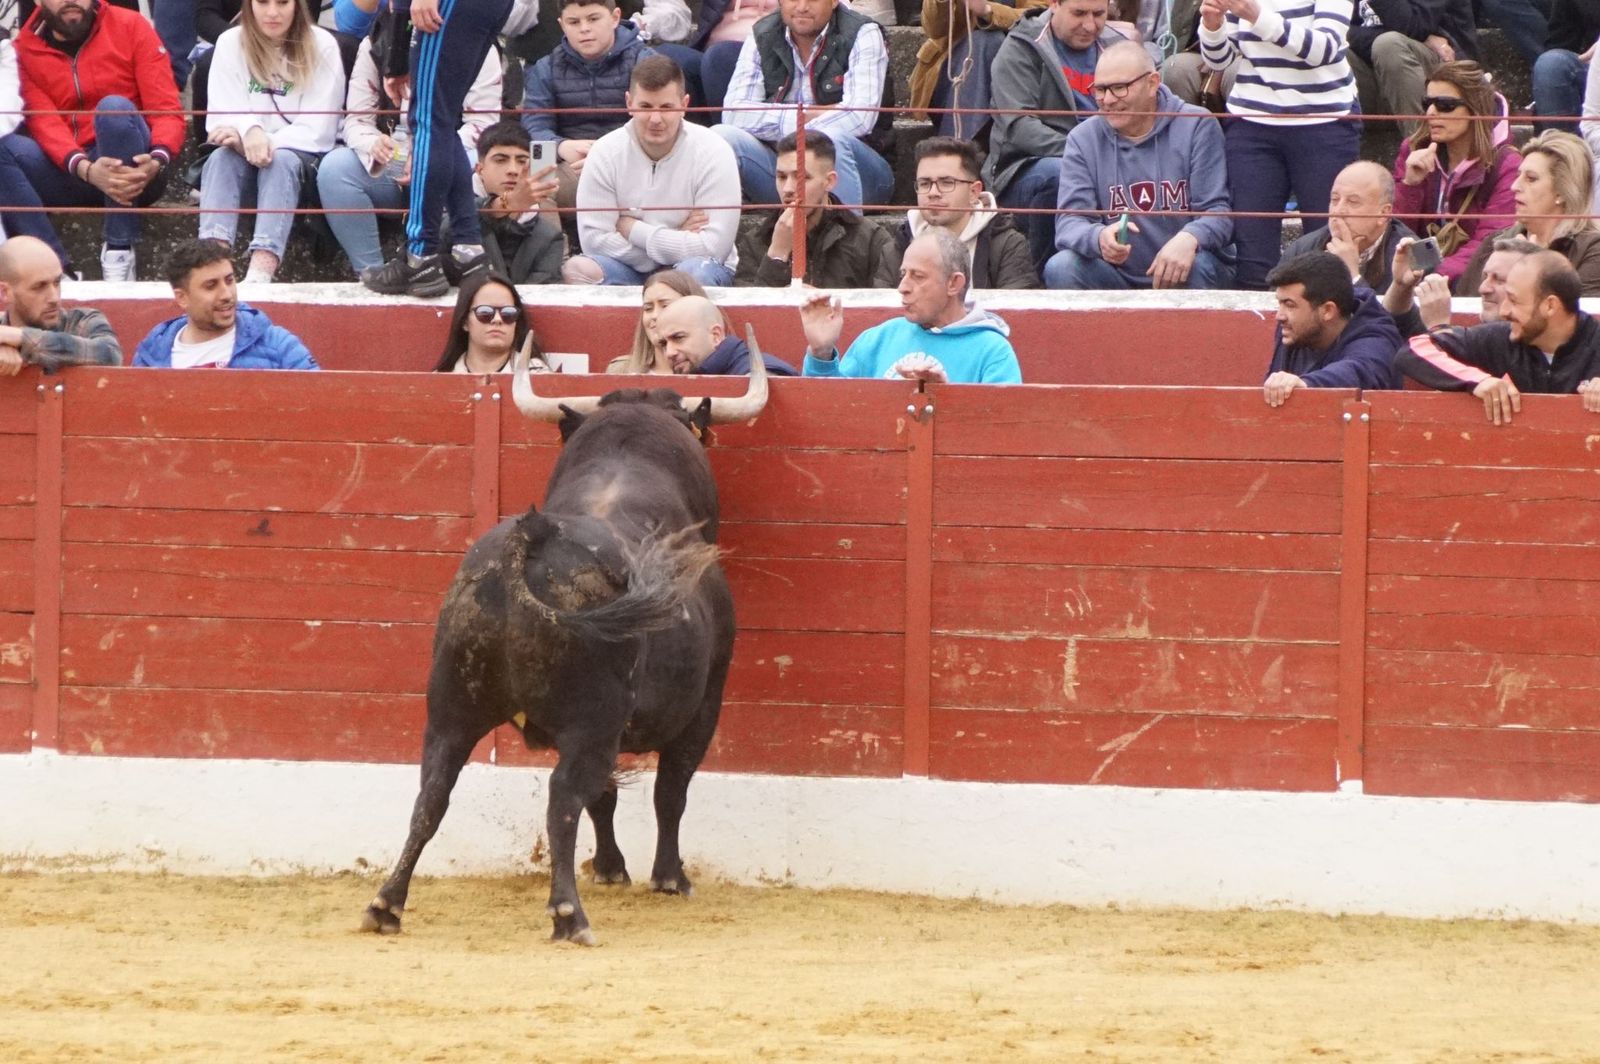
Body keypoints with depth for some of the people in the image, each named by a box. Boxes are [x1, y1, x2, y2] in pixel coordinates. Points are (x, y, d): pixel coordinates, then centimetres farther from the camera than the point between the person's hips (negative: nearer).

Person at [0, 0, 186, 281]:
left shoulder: (130, 27, 1)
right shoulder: (25, 50, 3)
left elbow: (167, 110, -6)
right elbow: (44, 124, -9)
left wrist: (157, 160, -28)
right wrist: (86, 169, -30)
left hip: (132, 169, -2)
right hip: (68, 171, 2)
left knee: (114, 107, -31)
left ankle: (119, 251, -29)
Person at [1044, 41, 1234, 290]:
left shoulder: (1196, 127, -2)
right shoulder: (1083, 140, 4)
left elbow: (1217, 213, -8)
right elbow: (1069, 223, -7)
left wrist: (1189, 239, -33)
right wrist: (1099, 238, -33)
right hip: (1118, 274, 2)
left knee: (1197, 268, -36)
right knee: (1060, 268, -27)